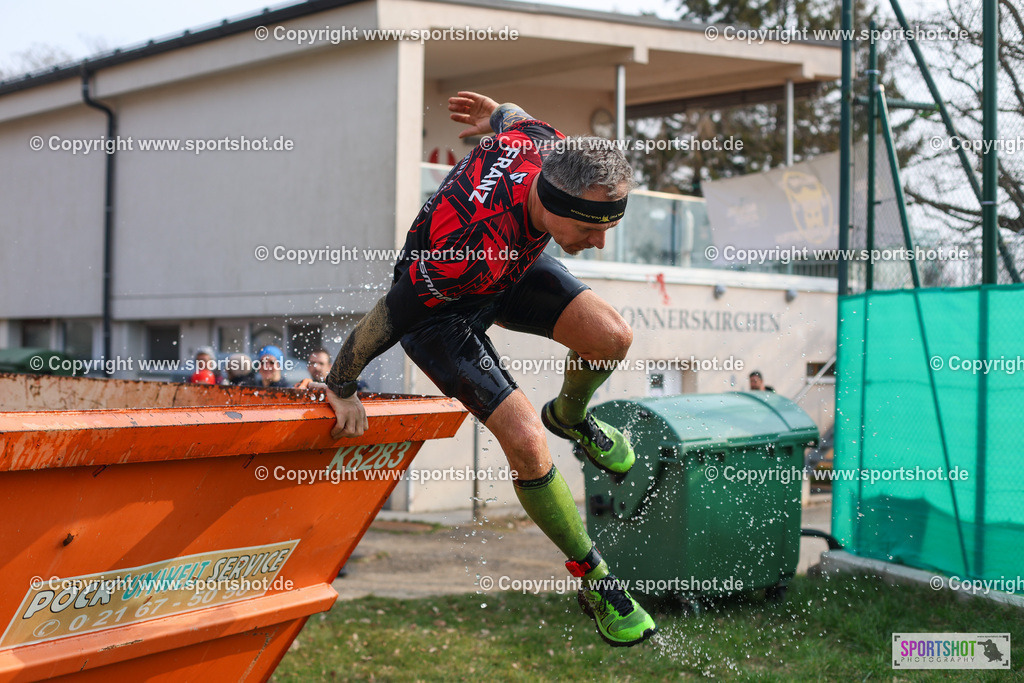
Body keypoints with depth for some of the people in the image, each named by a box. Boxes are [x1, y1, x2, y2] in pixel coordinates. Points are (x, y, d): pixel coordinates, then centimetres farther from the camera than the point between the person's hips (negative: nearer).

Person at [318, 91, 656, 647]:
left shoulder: (544, 143, -27)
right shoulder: (473, 248, -44)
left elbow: (510, 116, -1)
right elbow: (389, 316, -30)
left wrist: (495, 114, 22)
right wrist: (341, 386, -15)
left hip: (512, 264, 6)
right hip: (438, 308, -6)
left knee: (611, 337, -16)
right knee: (526, 441, -19)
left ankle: (570, 415, 19)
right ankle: (594, 580, 1)